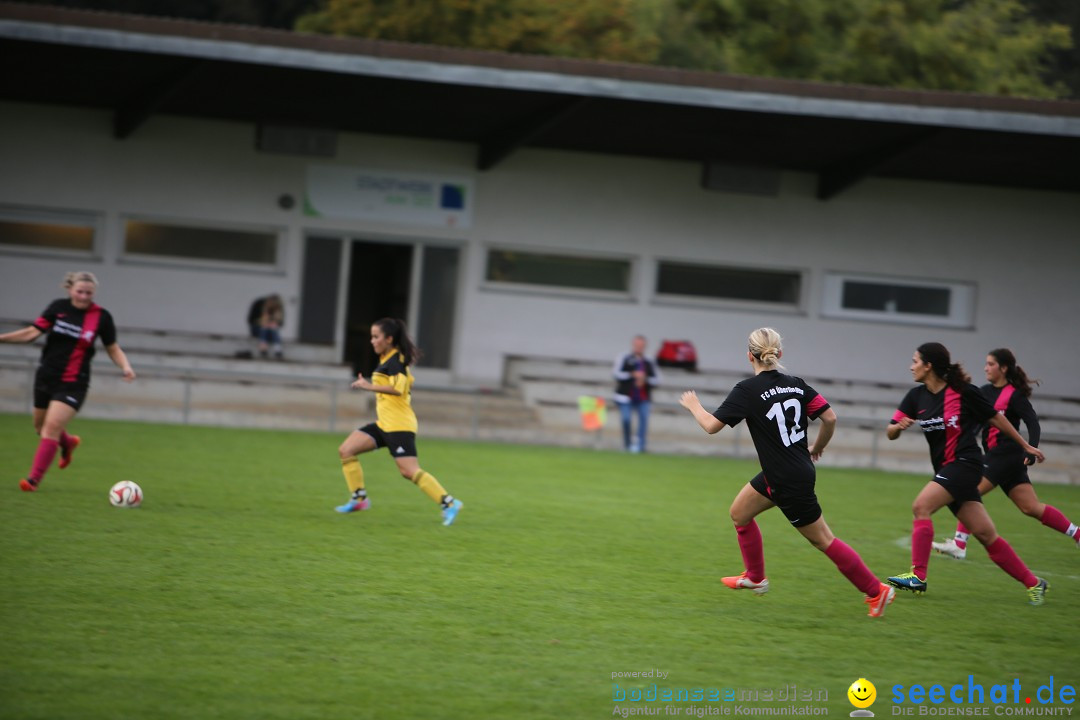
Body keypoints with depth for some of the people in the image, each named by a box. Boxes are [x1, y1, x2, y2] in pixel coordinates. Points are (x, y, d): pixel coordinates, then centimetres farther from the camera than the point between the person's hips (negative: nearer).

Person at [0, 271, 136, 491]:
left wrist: (125, 366, -16)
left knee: (52, 426, -18)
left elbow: (113, 348, 2)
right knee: (41, 427, 17)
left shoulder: (101, 316, -8)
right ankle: (68, 443, 50)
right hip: (46, 377, 4)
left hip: (73, 383, -4)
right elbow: (32, 333, 1)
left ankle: (34, 478, -13)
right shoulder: (58, 307, -3)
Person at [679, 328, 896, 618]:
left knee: (823, 540, 3)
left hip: (789, 483, -8)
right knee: (740, 512, 22)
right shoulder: (796, 385, 1)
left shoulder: (747, 391, -17)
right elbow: (830, 417, -2)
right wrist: (817, 449, 16)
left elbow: (711, 426, -14)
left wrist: (694, 406, 7)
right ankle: (755, 578, 36)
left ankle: (876, 591, 8)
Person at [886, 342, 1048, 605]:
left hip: (965, 463, -6)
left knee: (921, 506, -21)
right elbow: (890, 433, 4)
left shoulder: (964, 392, -9)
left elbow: (995, 418, 2)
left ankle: (918, 576, -20)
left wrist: (1026, 446, 10)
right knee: (986, 534, 4)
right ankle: (1033, 583, 11)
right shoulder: (916, 396, 5)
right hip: (945, 469, 6)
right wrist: (899, 426, -20)